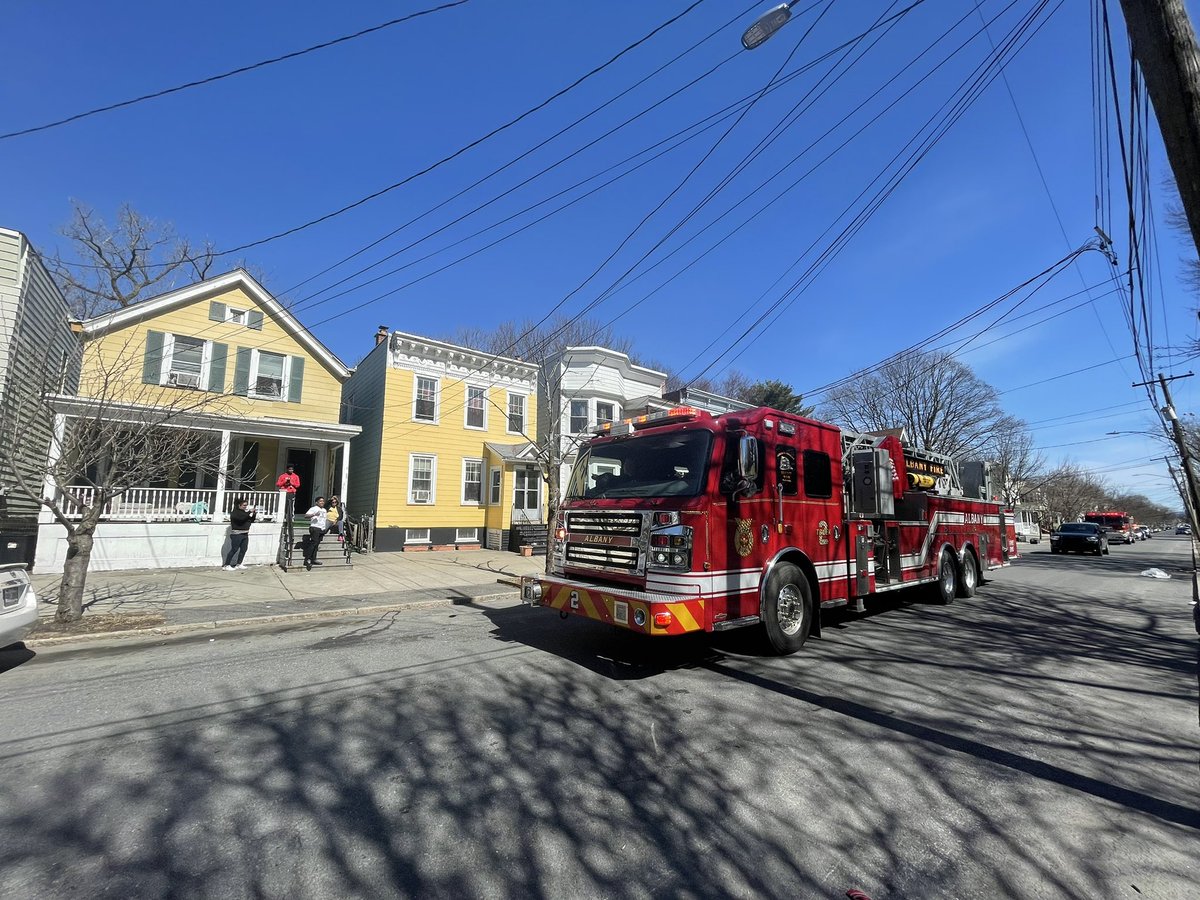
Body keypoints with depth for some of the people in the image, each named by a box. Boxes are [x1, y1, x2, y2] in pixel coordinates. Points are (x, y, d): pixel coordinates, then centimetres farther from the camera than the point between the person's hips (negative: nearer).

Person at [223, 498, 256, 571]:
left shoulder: (244, 512, 15)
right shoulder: (235, 512, -8)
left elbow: (251, 520, 18)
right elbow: (241, 517, -28)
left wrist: (254, 514, 2)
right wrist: (250, 512, -20)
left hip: (245, 534, 8)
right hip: (237, 534, -8)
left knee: (243, 550, 8)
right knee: (234, 550, -8)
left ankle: (238, 564, 17)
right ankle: (227, 565, -3)